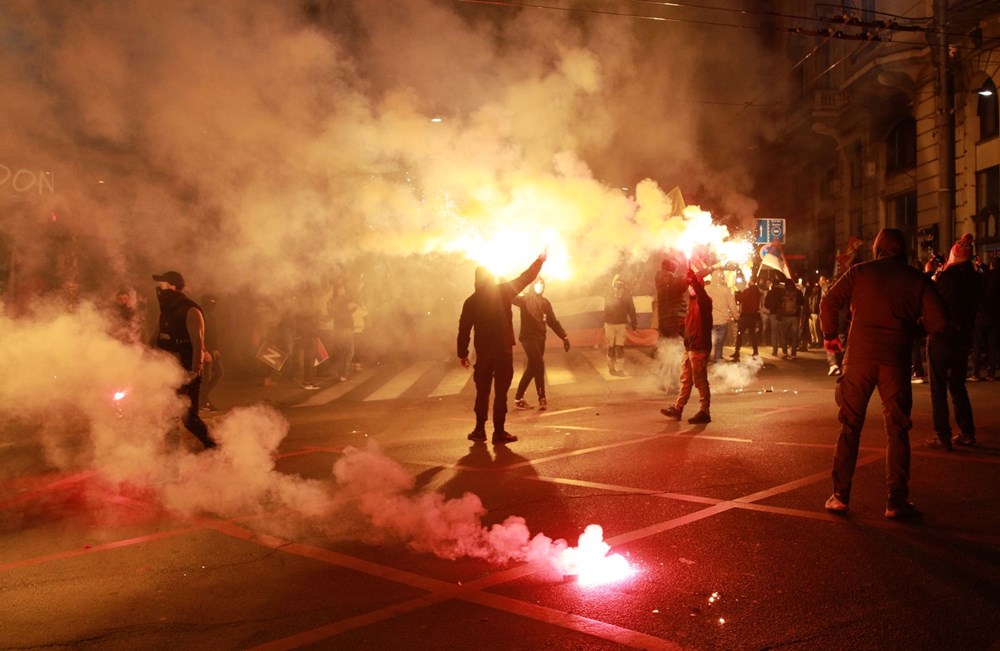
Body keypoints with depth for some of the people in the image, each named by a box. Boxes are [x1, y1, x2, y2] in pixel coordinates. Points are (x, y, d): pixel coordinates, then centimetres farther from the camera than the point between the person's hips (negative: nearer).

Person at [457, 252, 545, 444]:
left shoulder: (471, 301, 2)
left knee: (482, 391, 13)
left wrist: (463, 353, 6)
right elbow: (525, 278, 3)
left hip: (483, 351, 3)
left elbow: (464, 329, 0)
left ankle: (480, 429, 16)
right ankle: (499, 432, 1)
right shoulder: (503, 291, -4)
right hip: (503, 350, -3)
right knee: (501, 392, 0)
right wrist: (540, 261, 16)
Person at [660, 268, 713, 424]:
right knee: (685, 380, 15)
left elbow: (700, 292, -35)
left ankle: (704, 412, 2)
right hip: (689, 347, 9)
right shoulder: (692, 300, 16)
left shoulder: (704, 301, -11)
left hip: (699, 347, -9)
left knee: (700, 381, -4)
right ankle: (677, 409, 22)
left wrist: (693, 278, -47)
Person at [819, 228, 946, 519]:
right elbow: (938, 321, -3)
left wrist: (829, 336, 11)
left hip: (859, 357, 0)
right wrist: (911, 325, 17)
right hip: (896, 361, 0)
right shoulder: (917, 279, 4)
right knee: (897, 431, 9)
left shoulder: (859, 272, 4)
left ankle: (840, 495, 9)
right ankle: (896, 501, 10)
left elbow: (828, 302, -3)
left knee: (849, 427, 8)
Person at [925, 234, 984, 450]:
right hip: (964, 337, 6)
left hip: (941, 337, -6)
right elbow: (974, 306, 14)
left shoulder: (945, 277, -15)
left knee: (938, 388, 1)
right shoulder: (975, 279, 1)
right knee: (957, 385, 19)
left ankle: (942, 437, 0)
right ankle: (967, 432, 21)